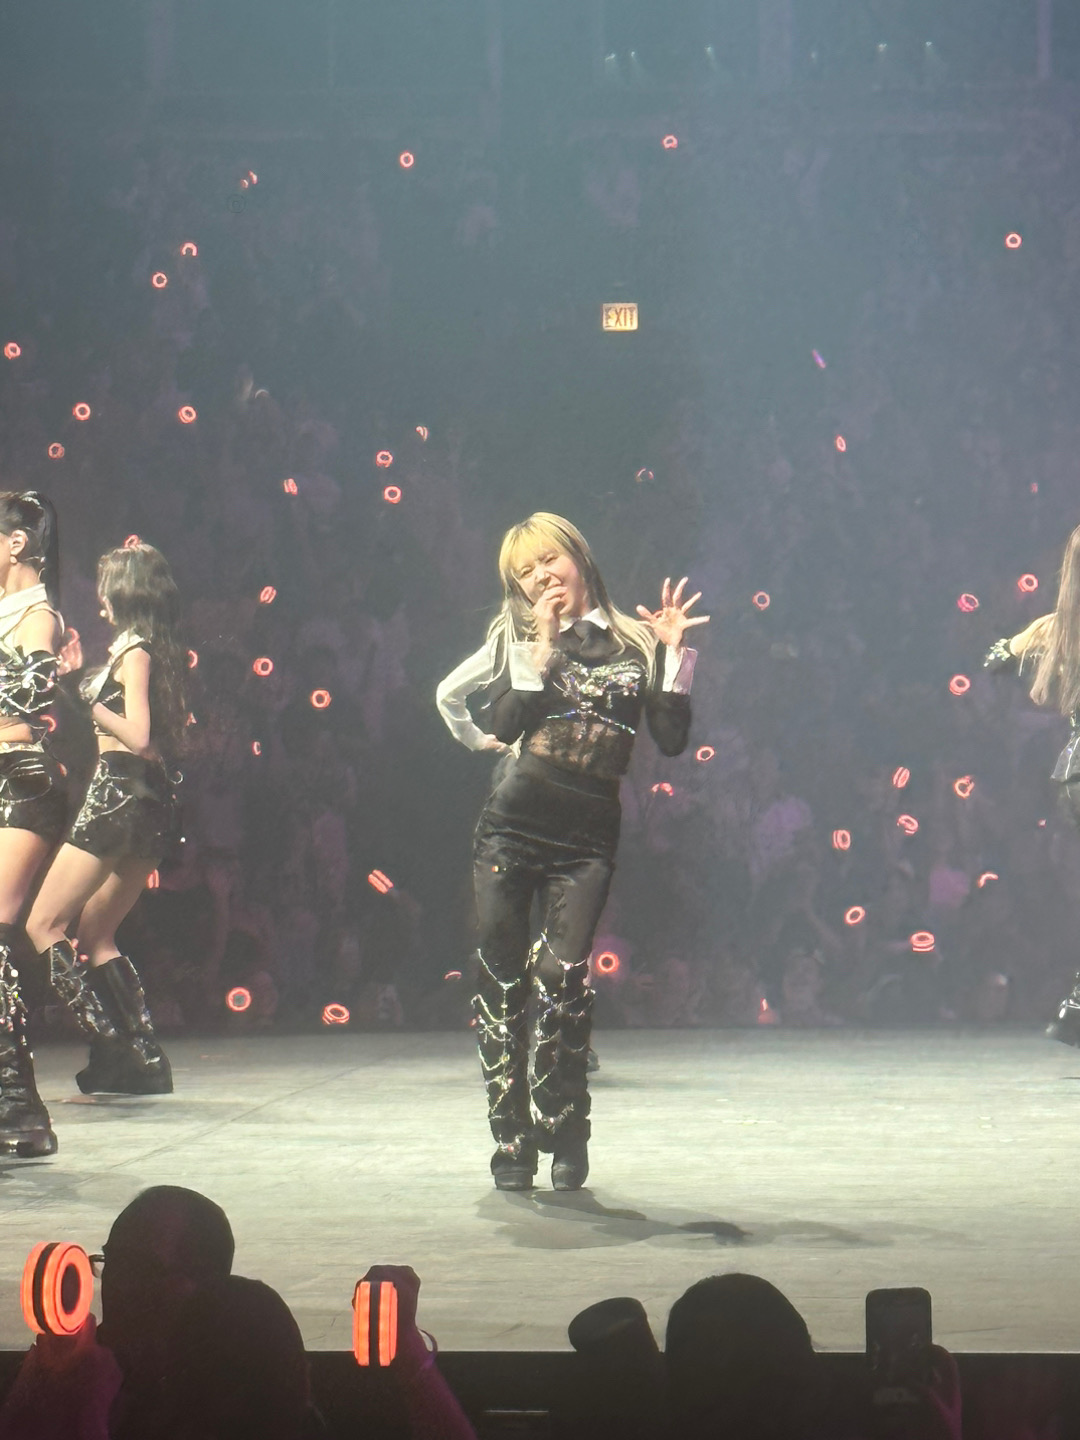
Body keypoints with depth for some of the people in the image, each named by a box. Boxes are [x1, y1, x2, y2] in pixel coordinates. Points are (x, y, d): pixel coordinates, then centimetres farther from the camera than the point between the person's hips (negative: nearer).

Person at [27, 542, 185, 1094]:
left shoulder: (133, 653, -11)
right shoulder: (162, 653, 14)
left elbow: (137, 736, -20)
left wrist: (93, 701, -10)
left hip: (118, 793, -9)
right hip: (154, 799, 9)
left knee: (43, 925, -3)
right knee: (95, 933, 17)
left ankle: (113, 1048, -12)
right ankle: (143, 1056, 10)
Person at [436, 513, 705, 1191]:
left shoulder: (636, 641, 9)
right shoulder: (521, 640, 10)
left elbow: (673, 740, 1)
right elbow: (504, 723, -5)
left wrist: (674, 653, -6)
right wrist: (544, 648, -7)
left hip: (588, 836, -1)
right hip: (514, 824, 1)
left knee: (563, 971, -17)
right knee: (502, 977, -1)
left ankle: (565, 1132, -2)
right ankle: (511, 1140, 9)